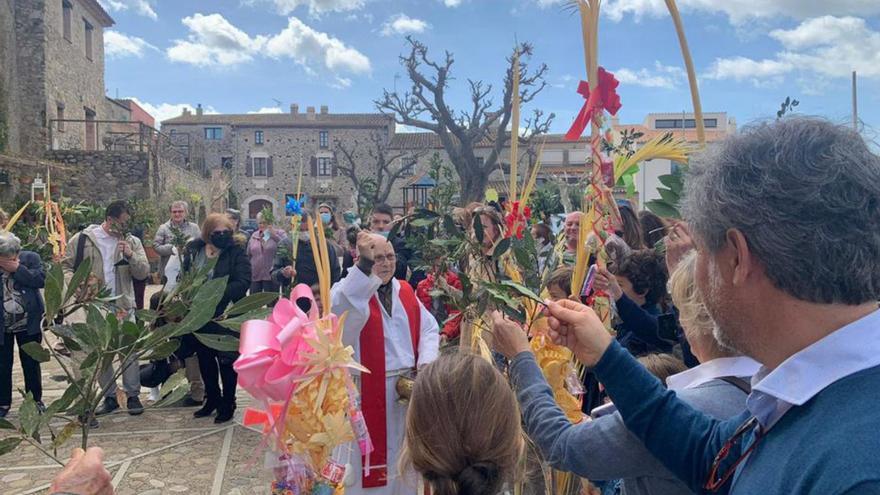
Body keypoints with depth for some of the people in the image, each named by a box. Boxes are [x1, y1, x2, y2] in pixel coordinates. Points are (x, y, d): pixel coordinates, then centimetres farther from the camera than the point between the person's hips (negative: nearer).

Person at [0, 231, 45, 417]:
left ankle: (35, 400, 23)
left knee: (31, 364, 9)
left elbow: (41, 280, -18)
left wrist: (17, 268, -21)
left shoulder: (30, 258, -4)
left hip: (28, 324, -1)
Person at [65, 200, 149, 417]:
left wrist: (130, 255, -19)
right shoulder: (82, 239, 2)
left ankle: (133, 396, 10)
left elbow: (143, 272, -3)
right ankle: (109, 397, 21)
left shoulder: (132, 242, 5)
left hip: (123, 306, 0)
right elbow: (66, 266, 7)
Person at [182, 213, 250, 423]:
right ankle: (212, 399, 35)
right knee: (204, 358, 17)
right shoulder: (193, 250, 3)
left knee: (226, 360, 6)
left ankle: (227, 404, 21)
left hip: (225, 315, -5)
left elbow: (242, 282, -19)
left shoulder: (236, 252, -11)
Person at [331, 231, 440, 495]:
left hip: (409, 386, 6)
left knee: (403, 455, 18)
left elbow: (429, 327, 10)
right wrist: (365, 265, -39)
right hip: (367, 390, -6)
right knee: (371, 455, 1)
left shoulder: (405, 291, 10)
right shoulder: (348, 289, -8)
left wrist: (426, 361, -6)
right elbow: (342, 310, -32)